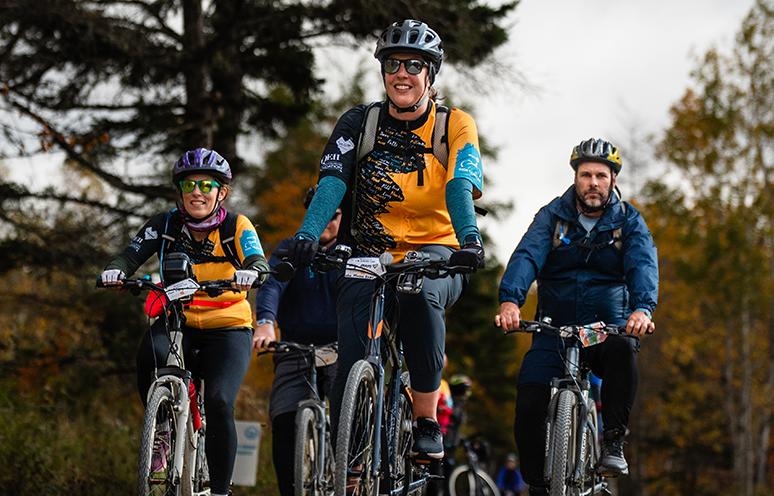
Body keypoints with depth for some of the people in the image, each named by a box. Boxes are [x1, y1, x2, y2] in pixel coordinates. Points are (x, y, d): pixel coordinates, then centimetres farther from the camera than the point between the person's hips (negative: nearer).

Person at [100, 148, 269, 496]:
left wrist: (249, 272, -50)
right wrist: (115, 271, -38)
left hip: (227, 327, -1)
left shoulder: (237, 227, -9)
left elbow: (259, 263, -26)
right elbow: (132, 255, -15)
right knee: (150, 353, -33)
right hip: (178, 321, 1)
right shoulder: (166, 224, -3)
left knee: (219, 403, -21)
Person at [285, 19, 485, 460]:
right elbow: (332, 183, -13)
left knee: (420, 293, -37)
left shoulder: (456, 126, -3)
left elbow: (461, 187, -19)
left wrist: (469, 237, -40)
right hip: (369, 256, 2)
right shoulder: (359, 123, 0)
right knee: (353, 370, -16)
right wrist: (308, 235, -32)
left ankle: (427, 421, -23)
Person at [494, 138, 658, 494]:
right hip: (555, 331, 1)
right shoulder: (552, 216, 2)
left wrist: (643, 308, -38)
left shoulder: (629, 221, 2)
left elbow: (643, 265, -16)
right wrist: (510, 300, -36)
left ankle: (613, 442, -21)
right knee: (528, 409, -16)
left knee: (622, 349, -36)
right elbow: (527, 255, -15)